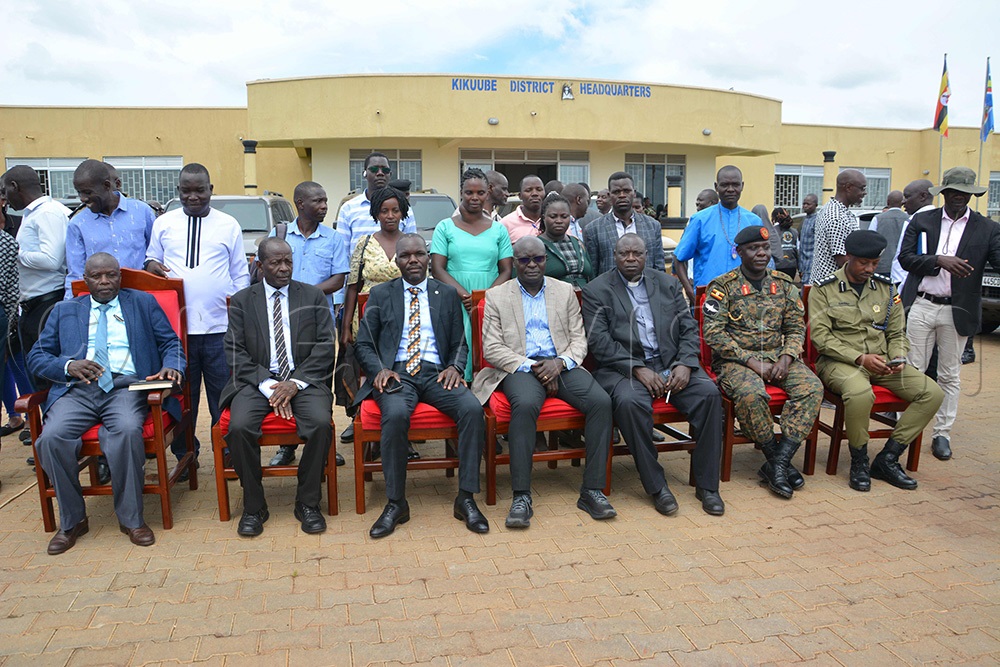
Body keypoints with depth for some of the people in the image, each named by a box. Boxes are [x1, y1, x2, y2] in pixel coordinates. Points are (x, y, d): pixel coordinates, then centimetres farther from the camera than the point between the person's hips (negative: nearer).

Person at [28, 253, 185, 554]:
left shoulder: (143, 302, 19)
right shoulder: (64, 310, 23)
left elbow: (171, 343, 12)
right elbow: (37, 356, 15)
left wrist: (171, 366, -11)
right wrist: (69, 365, -7)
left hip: (126, 386, -2)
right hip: (77, 389, 2)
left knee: (127, 431, -34)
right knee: (52, 437, -27)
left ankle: (131, 518, -18)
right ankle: (72, 520, -6)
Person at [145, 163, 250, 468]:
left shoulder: (229, 225, 7)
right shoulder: (163, 223, 10)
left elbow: (240, 274, 8)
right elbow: (152, 259, 16)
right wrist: (152, 265, -9)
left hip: (220, 326, -1)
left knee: (223, 394, 5)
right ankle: (184, 456, 23)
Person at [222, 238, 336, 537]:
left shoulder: (314, 296, 10)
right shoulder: (241, 300, 10)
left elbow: (326, 345, 2)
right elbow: (235, 352, 2)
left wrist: (295, 382, -11)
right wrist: (268, 385, -12)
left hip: (303, 380, 0)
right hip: (256, 381, 1)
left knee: (321, 423, -29)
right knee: (239, 427, -28)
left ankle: (307, 502, -8)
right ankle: (254, 506, -6)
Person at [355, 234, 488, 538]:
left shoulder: (448, 294, 16)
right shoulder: (380, 294, 13)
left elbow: (460, 343, 16)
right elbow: (364, 345, 10)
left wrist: (455, 367, -6)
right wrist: (380, 369, -10)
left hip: (436, 374, 2)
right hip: (396, 373, -1)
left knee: (473, 408, -29)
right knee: (395, 415, -35)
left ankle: (466, 498, -18)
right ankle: (396, 503, -21)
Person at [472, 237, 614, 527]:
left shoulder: (565, 291, 17)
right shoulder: (497, 295, 9)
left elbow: (579, 339, 11)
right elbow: (491, 348, 0)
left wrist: (560, 362, -11)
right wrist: (531, 367, -12)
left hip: (561, 365, 3)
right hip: (520, 367, -2)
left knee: (601, 401, -25)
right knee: (525, 405, -36)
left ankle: (592, 491, -17)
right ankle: (521, 497, -29)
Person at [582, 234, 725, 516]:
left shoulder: (668, 284, 16)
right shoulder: (597, 290, 4)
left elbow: (689, 328, 11)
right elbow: (599, 341, -7)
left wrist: (685, 364, -8)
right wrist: (639, 369, -16)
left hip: (671, 364, 4)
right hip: (623, 367, -3)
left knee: (708, 392, -22)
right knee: (630, 402, -35)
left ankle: (706, 484, -9)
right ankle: (656, 485, -18)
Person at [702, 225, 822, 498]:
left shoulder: (784, 284, 12)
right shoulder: (723, 286, -2)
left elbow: (796, 327, 10)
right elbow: (713, 333, -11)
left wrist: (786, 358, -10)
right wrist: (753, 362, -17)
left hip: (777, 356, 4)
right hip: (736, 359, -4)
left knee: (812, 386, -23)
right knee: (751, 393, -35)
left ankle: (777, 463, -21)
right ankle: (779, 460, -12)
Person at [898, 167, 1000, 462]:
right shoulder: (921, 221, 6)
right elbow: (905, 257, -1)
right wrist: (939, 260, -17)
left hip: (956, 312, 0)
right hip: (921, 307, 0)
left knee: (950, 375, 9)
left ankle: (942, 434, 19)